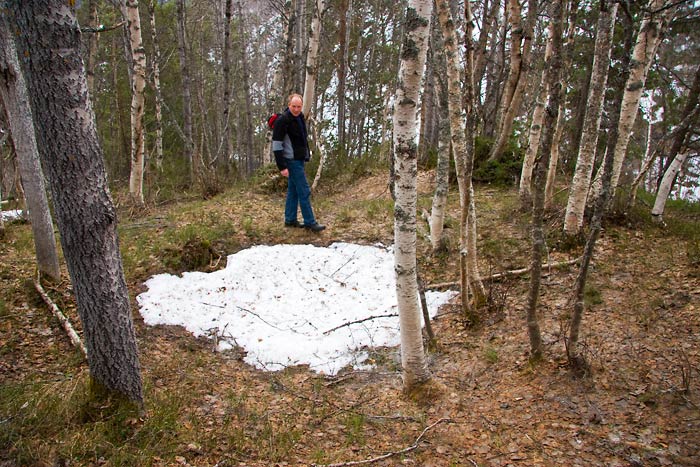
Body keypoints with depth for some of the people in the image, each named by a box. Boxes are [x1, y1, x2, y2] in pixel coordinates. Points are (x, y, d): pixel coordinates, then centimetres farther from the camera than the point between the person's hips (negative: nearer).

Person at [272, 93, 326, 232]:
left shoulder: (300, 117, 10)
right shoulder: (282, 120, -16)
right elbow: (276, 145, -18)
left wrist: (306, 156, 18)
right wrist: (282, 167, -21)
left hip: (299, 159, 9)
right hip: (291, 161, -9)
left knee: (293, 190, 13)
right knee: (304, 191, -8)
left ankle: (290, 220, 21)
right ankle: (310, 222, -2)